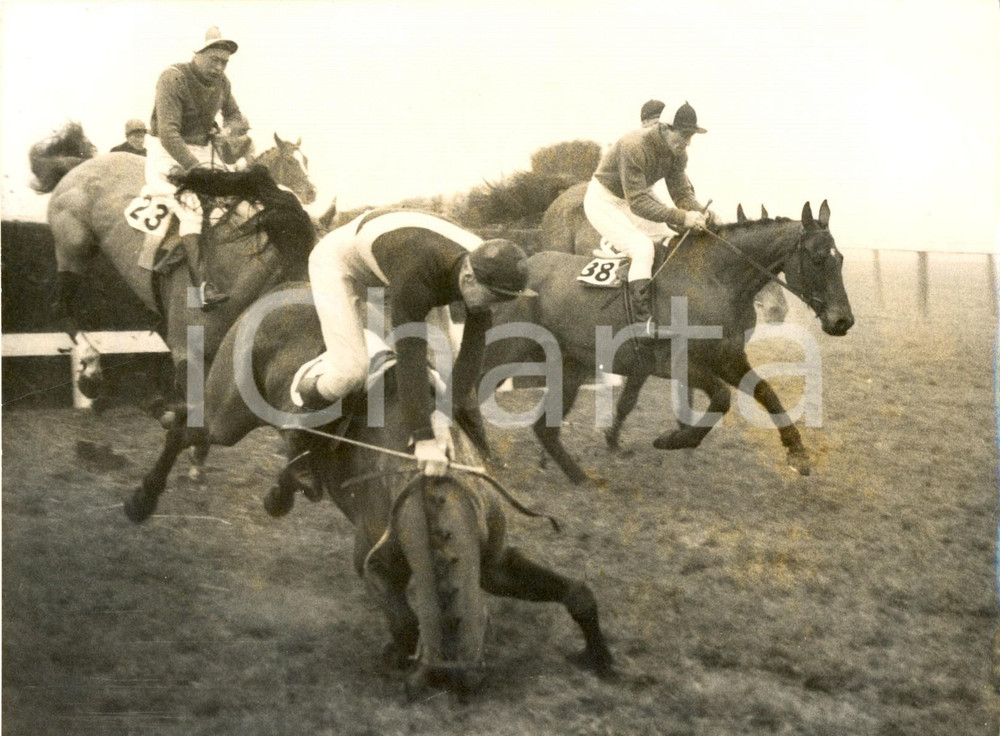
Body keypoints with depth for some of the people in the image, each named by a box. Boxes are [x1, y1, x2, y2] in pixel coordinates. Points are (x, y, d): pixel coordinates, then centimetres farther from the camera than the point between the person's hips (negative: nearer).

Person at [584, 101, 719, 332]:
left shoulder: (677, 153, -10)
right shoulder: (635, 147, -36)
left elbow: (682, 193, -5)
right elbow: (638, 203, -37)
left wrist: (702, 213, -27)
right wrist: (681, 217, -43)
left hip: (638, 195, 9)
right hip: (604, 202, -9)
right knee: (642, 249, -25)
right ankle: (645, 318, -25)